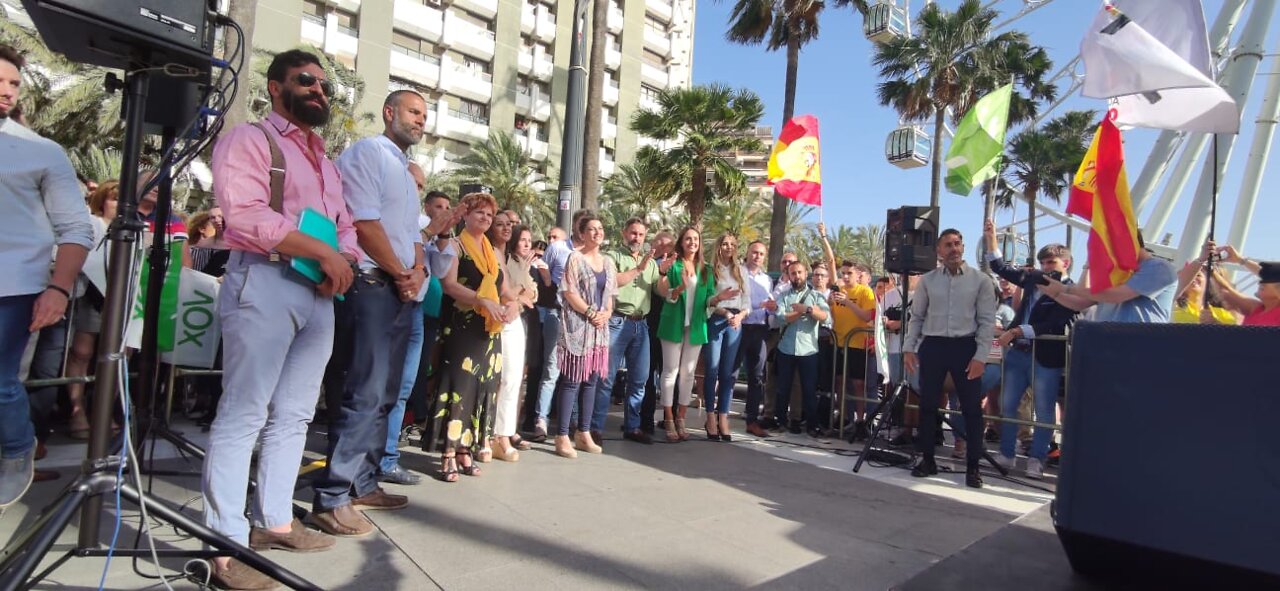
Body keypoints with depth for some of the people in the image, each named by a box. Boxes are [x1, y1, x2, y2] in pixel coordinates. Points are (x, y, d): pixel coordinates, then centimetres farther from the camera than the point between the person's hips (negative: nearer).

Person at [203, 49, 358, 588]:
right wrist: (323, 252, -15)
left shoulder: (325, 162, 25)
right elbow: (247, 214, -14)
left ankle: (274, 522, 21)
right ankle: (226, 543, -2)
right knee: (242, 415, -7)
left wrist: (344, 262, -2)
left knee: (294, 415, 10)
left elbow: (345, 226, 20)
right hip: (264, 282, -8)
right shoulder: (248, 139, 1)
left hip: (320, 292, 8)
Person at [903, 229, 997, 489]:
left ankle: (973, 466, 14)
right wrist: (909, 348, 1)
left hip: (965, 346, -2)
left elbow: (987, 321, -2)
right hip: (932, 346, 2)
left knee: (971, 407, 3)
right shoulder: (927, 280, 6)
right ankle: (927, 459, 19)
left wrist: (980, 356, -9)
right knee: (928, 405, 6)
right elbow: (916, 317, 9)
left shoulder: (981, 280, 1)